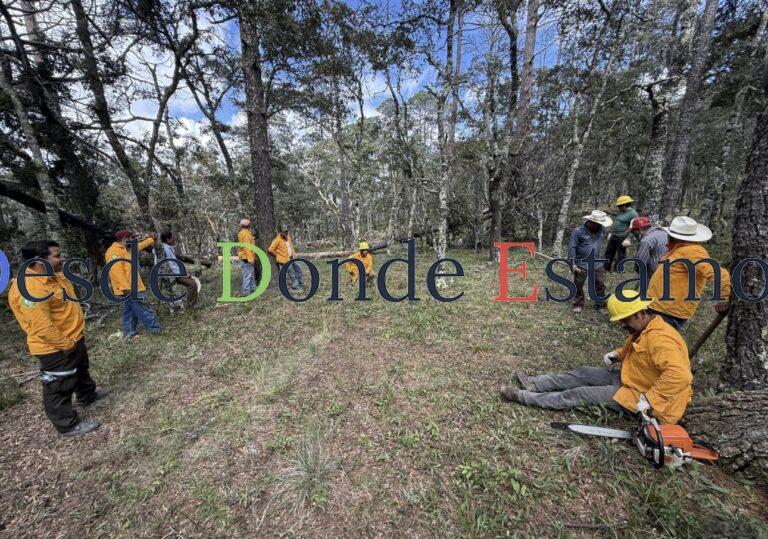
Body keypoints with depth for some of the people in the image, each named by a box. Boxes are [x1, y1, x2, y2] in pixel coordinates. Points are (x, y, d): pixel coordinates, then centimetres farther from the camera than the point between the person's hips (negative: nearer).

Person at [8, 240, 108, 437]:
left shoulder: (55, 277, 3)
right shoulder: (30, 288, -28)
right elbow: (42, 327, -29)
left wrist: (74, 339, 18)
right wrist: (66, 344, -18)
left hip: (74, 339, 10)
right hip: (55, 348, -10)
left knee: (82, 371, 29)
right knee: (59, 387, 8)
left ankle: (87, 395, 51)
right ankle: (69, 426, 22)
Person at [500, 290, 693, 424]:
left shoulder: (659, 338, -30)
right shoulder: (643, 329, 2)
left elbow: (680, 375, -41)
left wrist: (648, 400, -36)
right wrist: (618, 354, 2)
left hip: (640, 396, -9)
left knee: (582, 394, -11)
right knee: (583, 373, 4)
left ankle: (522, 397, -6)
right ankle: (536, 384, 9)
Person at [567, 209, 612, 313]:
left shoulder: (601, 230, 2)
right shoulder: (578, 231, -14)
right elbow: (571, 247, -14)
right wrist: (572, 264, -17)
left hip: (597, 263, 4)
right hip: (581, 264, -4)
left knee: (601, 284, 7)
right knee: (578, 286, 5)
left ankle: (600, 304, 23)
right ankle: (578, 304, 21)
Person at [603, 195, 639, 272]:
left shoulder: (633, 214, -14)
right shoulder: (621, 212, 13)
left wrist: (628, 239, -24)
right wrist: (610, 233, 19)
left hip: (622, 238, -9)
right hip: (613, 237, 9)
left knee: (620, 256, 2)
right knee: (608, 253, 14)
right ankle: (606, 269, 24)